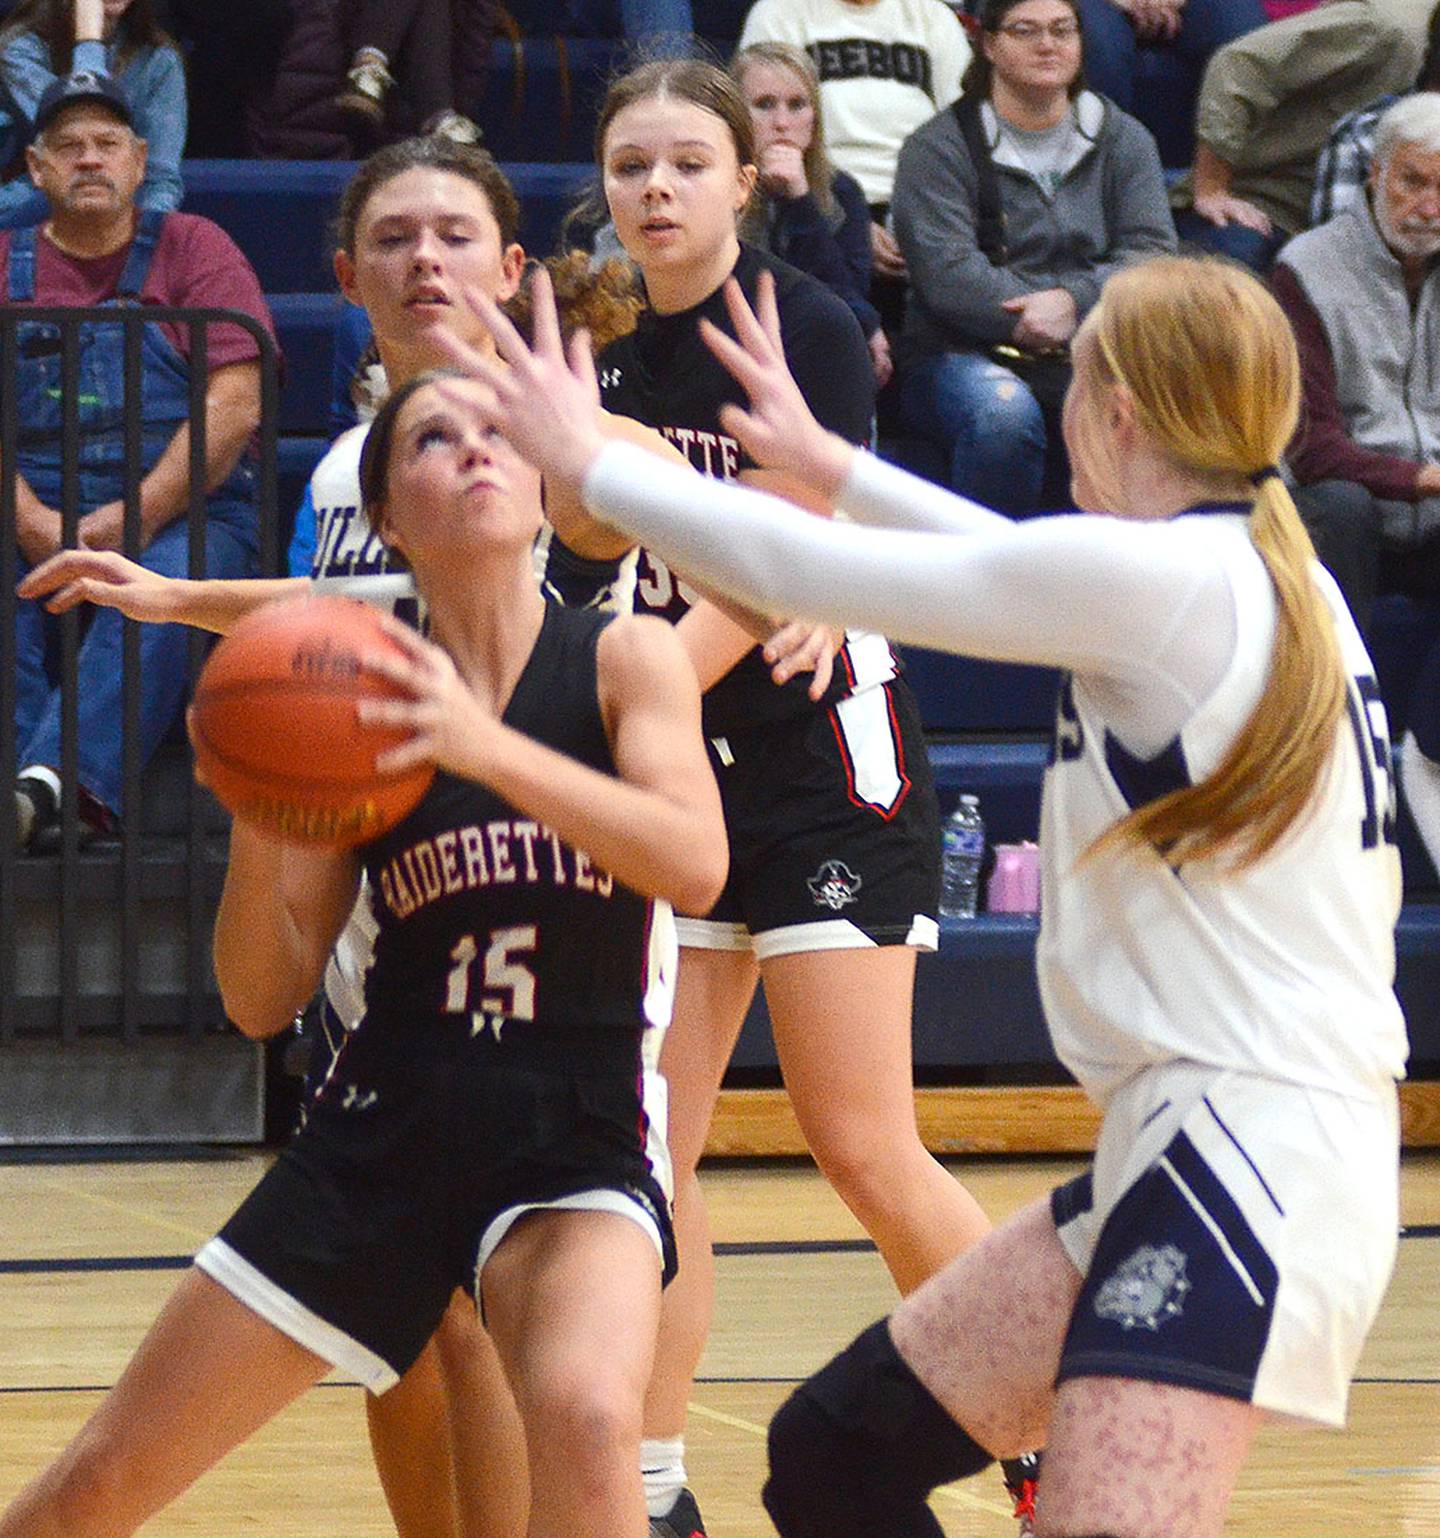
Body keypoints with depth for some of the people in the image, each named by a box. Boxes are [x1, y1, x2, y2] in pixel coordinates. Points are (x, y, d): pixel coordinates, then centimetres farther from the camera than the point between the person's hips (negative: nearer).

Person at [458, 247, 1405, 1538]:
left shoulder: (1159, 578, -12)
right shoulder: (1279, 578, 13)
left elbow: (805, 572, -6)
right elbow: (1024, 573, 33)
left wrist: (586, 462, 8)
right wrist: (832, 463, 43)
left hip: (1253, 1146, -10)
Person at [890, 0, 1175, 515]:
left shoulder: (1122, 140, 15)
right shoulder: (937, 148, 4)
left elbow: (1151, 251, 1)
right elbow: (947, 272, -10)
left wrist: (1073, 301, -17)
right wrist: (1032, 323, -22)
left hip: (1092, 355, 3)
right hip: (963, 353, -3)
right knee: (1004, 414, -38)